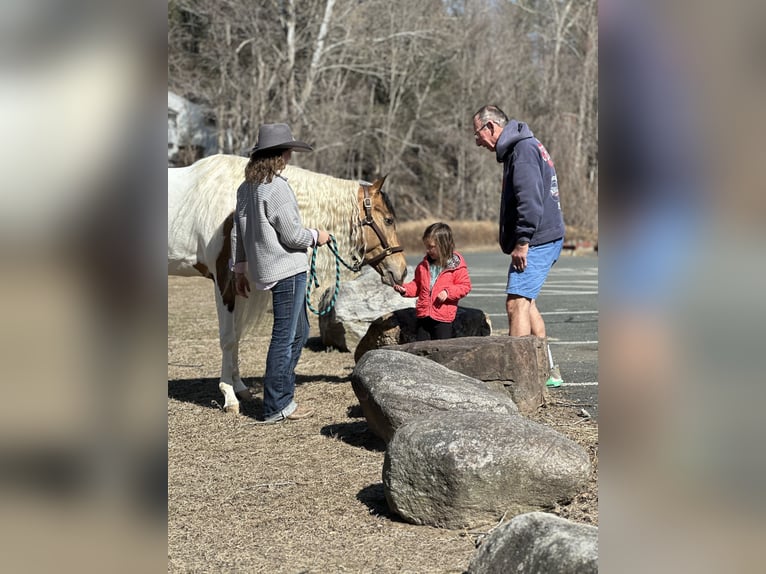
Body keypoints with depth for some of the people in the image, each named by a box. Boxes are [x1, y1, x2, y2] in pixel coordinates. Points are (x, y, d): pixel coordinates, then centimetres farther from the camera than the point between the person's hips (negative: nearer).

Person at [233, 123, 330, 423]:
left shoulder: (246, 188, 8)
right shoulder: (277, 188, -19)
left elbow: (241, 231, 15)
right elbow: (292, 235, -19)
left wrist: (240, 267, 22)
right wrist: (316, 236, -1)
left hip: (264, 269, 9)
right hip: (287, 270, -9)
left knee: (299, 332, 20)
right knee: (284, 336, -2)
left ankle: (283, 395, 23)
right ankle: (276, 407, 4)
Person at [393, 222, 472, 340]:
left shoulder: (456, 265, -6)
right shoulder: (424, 265, 10)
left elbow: (465, 286, -6)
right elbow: (417, 284, 18)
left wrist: (448, 292, -20)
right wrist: (405, 289, -1)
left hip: (443, 318, -5)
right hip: (423, 315, 5)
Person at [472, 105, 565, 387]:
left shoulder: (523, 149, -13)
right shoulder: (523, 147, 20)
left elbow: (530, 199, -24)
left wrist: (522, 242, -24)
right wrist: (508, 238, 21)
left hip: (536, 240, -11)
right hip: (546, 239, 11)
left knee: (517, 302, -15)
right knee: (525, 302, 18)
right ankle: (547, 370, 24)